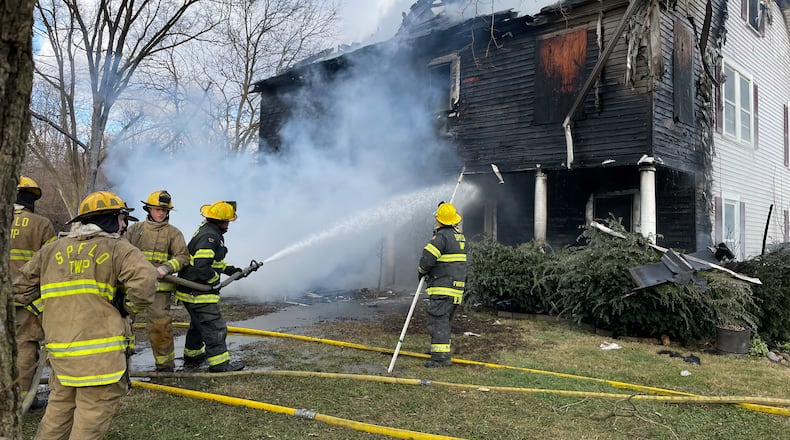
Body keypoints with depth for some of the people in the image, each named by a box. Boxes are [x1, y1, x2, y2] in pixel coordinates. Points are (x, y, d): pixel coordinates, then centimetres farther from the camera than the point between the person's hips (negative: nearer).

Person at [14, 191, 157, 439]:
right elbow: (144, 282, -22)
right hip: (101, 354, -6)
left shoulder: (51, 250, 12)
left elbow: (22, 286, 19)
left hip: (59, 350, 6)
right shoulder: (119, 250, -6)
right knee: (91, 419, 4)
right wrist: (131, 308, -4)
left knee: (59, 409, 23)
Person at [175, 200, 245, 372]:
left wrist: (230, 269, 20)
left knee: (198, 324, 25)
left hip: (192, 290, 11)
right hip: (199, 293, -11)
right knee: (214, 326, -5)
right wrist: (215, 279, -14)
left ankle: (192, 355, 41)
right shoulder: (209, 237, -23)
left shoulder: (206, 230, 12)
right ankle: (220, 363, 1)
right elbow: (201, 266, -30)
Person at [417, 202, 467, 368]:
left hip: (442, 287, -9)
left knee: (438, 320, -9)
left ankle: (441, 355, -13)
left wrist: (421, 270, 2)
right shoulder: (461, 236, 14)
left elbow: (427, 259, -19)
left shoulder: (442, 236, -14)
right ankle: (440, 348, 29)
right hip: (457, 287, 9)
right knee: (443, 320, 20)